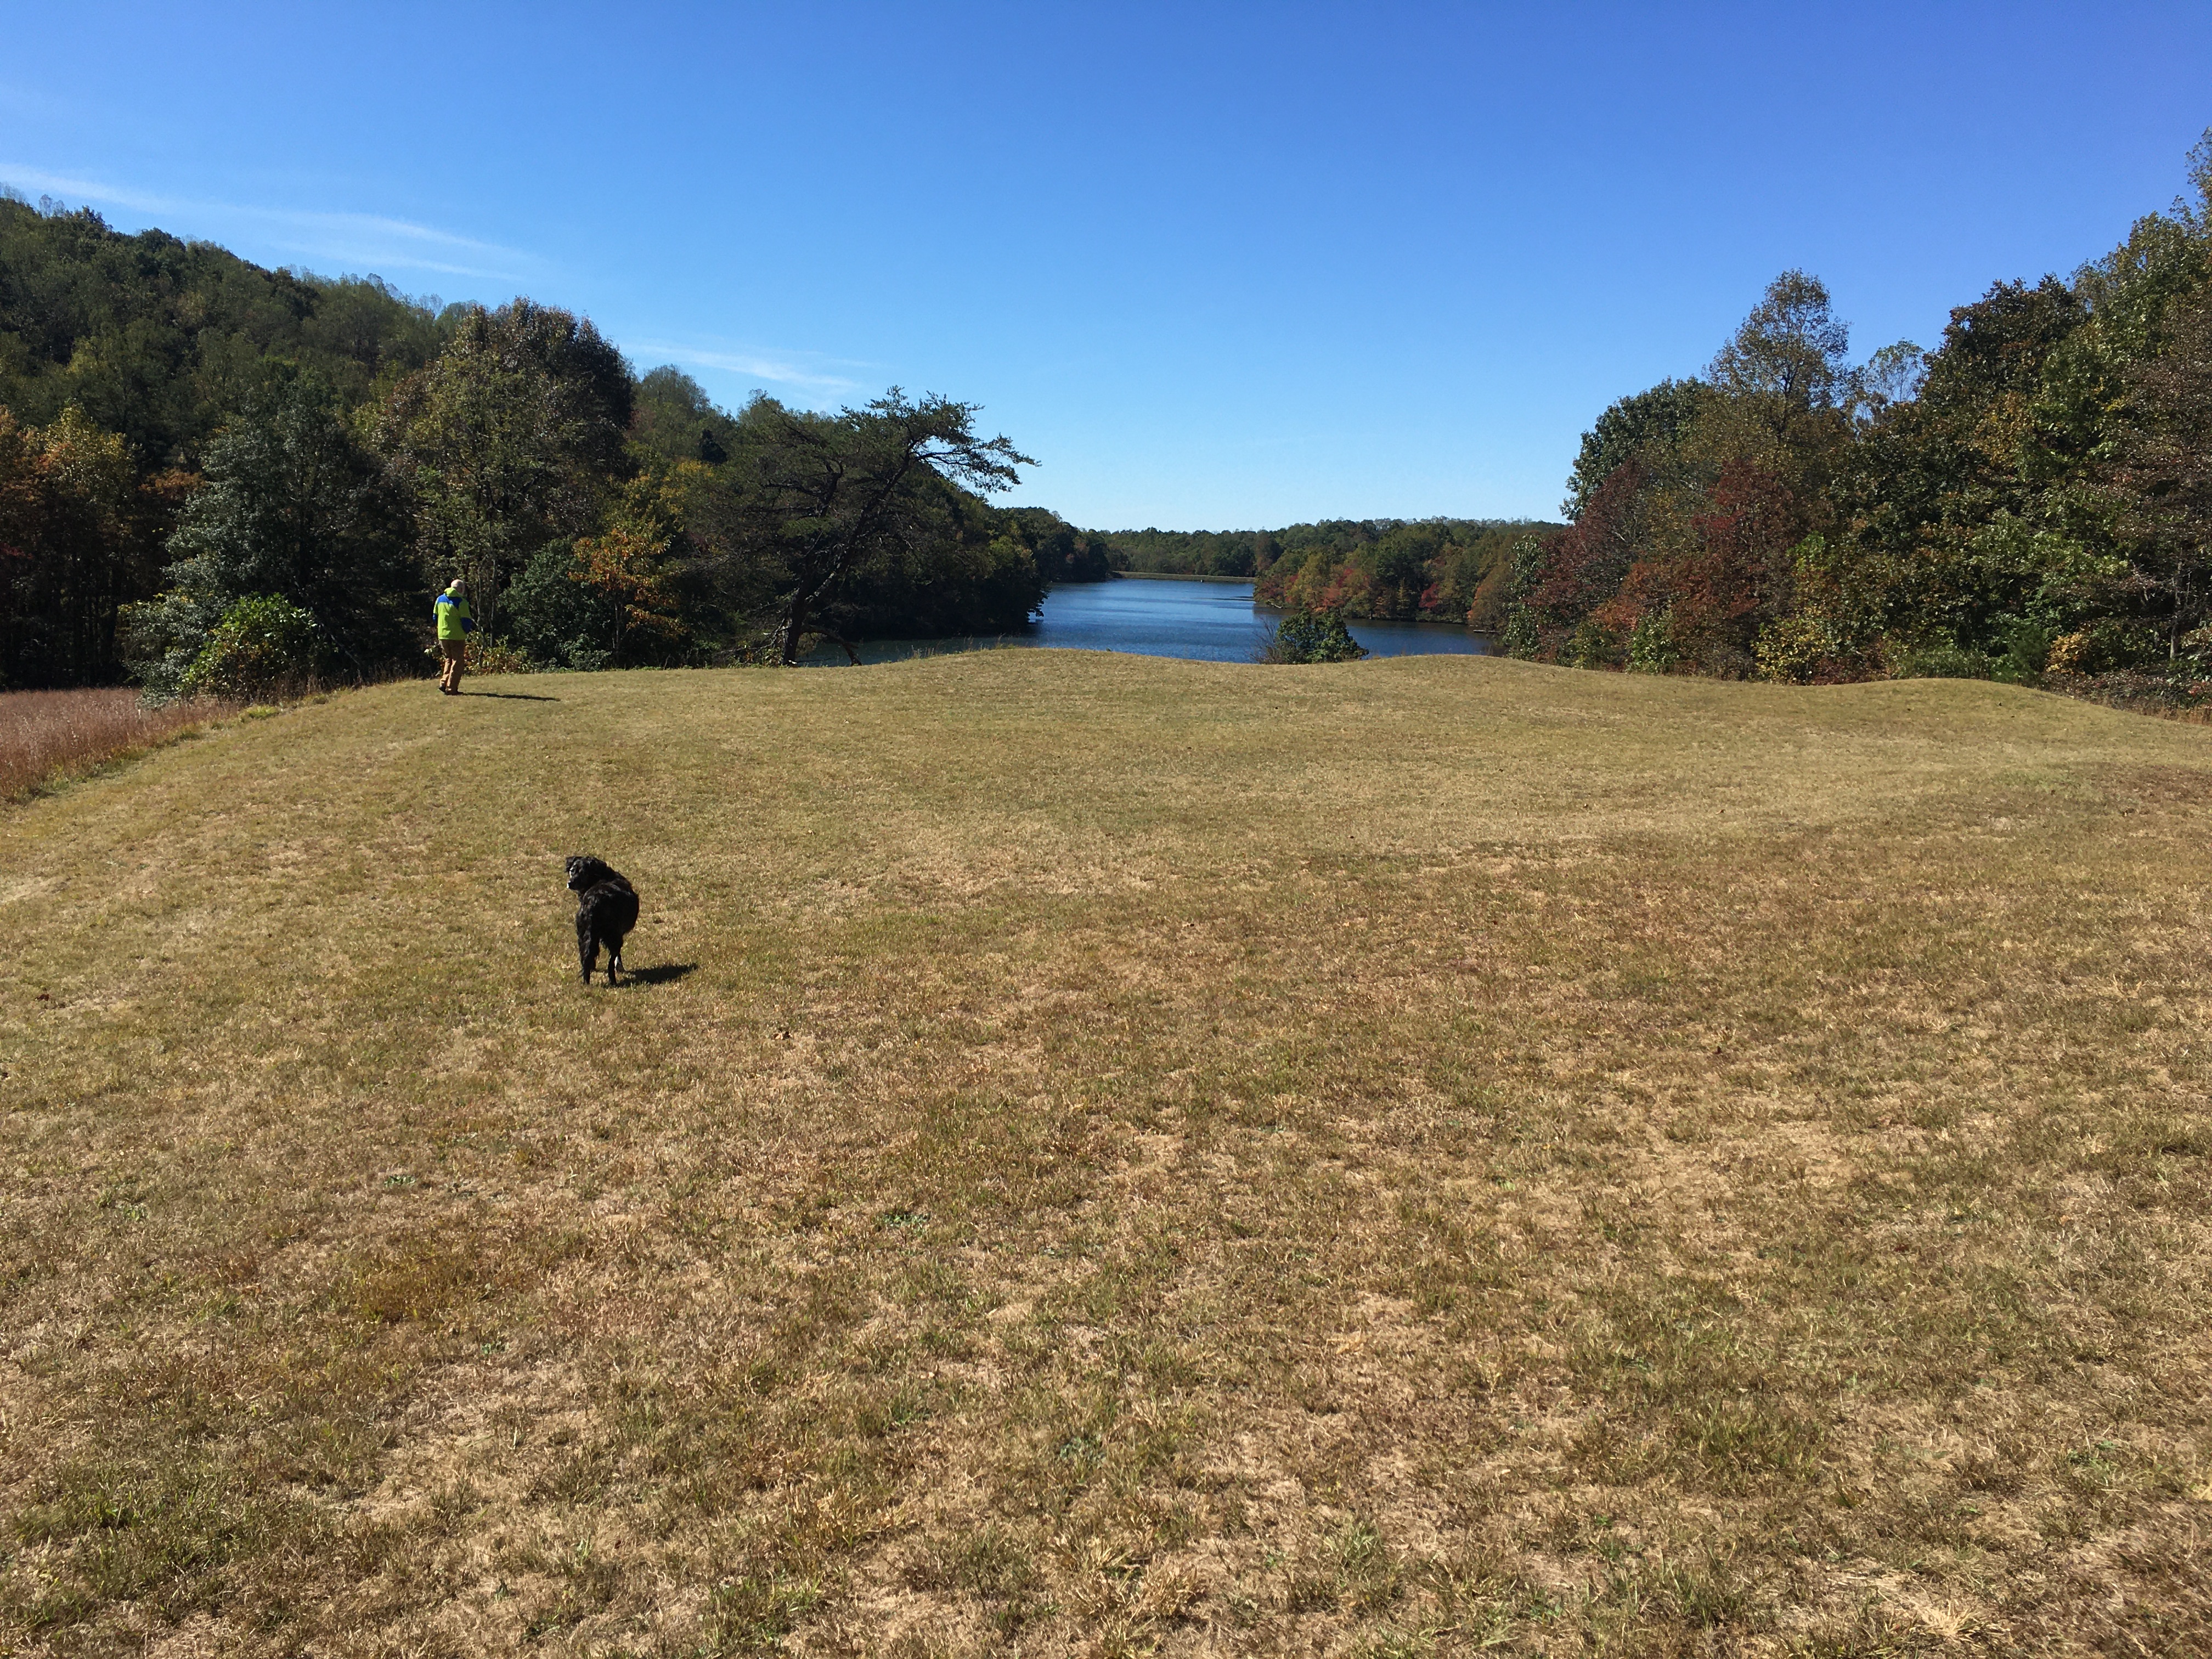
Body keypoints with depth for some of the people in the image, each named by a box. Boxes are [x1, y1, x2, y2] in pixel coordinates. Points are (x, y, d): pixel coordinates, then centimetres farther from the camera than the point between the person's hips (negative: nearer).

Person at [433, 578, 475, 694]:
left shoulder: (440, 599, 9)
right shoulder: (461, 602, -11)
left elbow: (435, 617, 16)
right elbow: (466, 620, -12)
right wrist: (468, 630, 8)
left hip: (442, 635, 6)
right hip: (457, 636, -6)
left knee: (449, 660, 22)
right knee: (457, 662, 2)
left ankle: (444, 683, 11)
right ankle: (452, 689, -1)